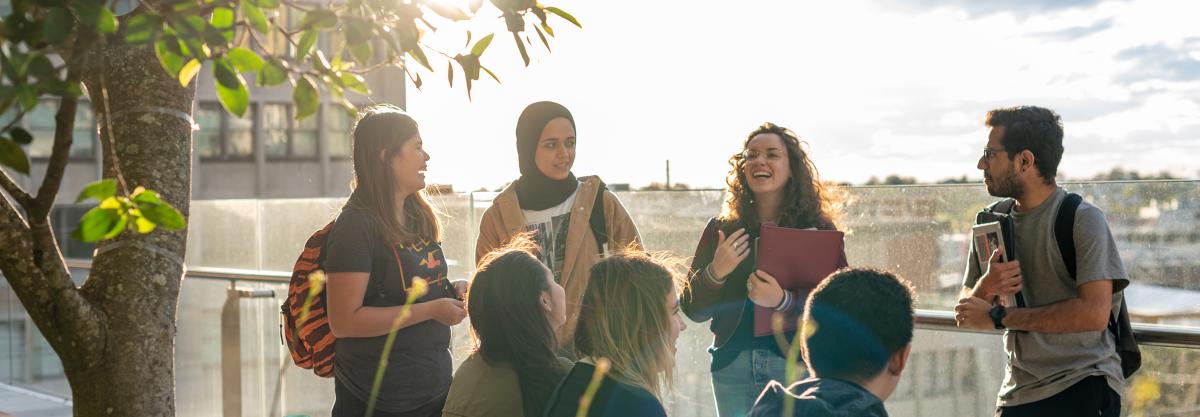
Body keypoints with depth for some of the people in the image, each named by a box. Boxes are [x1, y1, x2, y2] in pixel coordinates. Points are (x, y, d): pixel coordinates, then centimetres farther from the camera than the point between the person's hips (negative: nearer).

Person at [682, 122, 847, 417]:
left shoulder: (818, 229, 0)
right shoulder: (721, 229, 6)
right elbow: (692, 310, 5)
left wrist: (783, 302, -25)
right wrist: (715, 273, -14)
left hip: (796, 363, -2)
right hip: (733, 365, 2)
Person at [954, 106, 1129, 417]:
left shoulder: (1083, 219, -10)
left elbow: (1094, 314, -21)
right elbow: (966, 310, 9)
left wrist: (998, 317, -17)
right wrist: (986, 286, -14)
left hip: (1082, 390, -5)